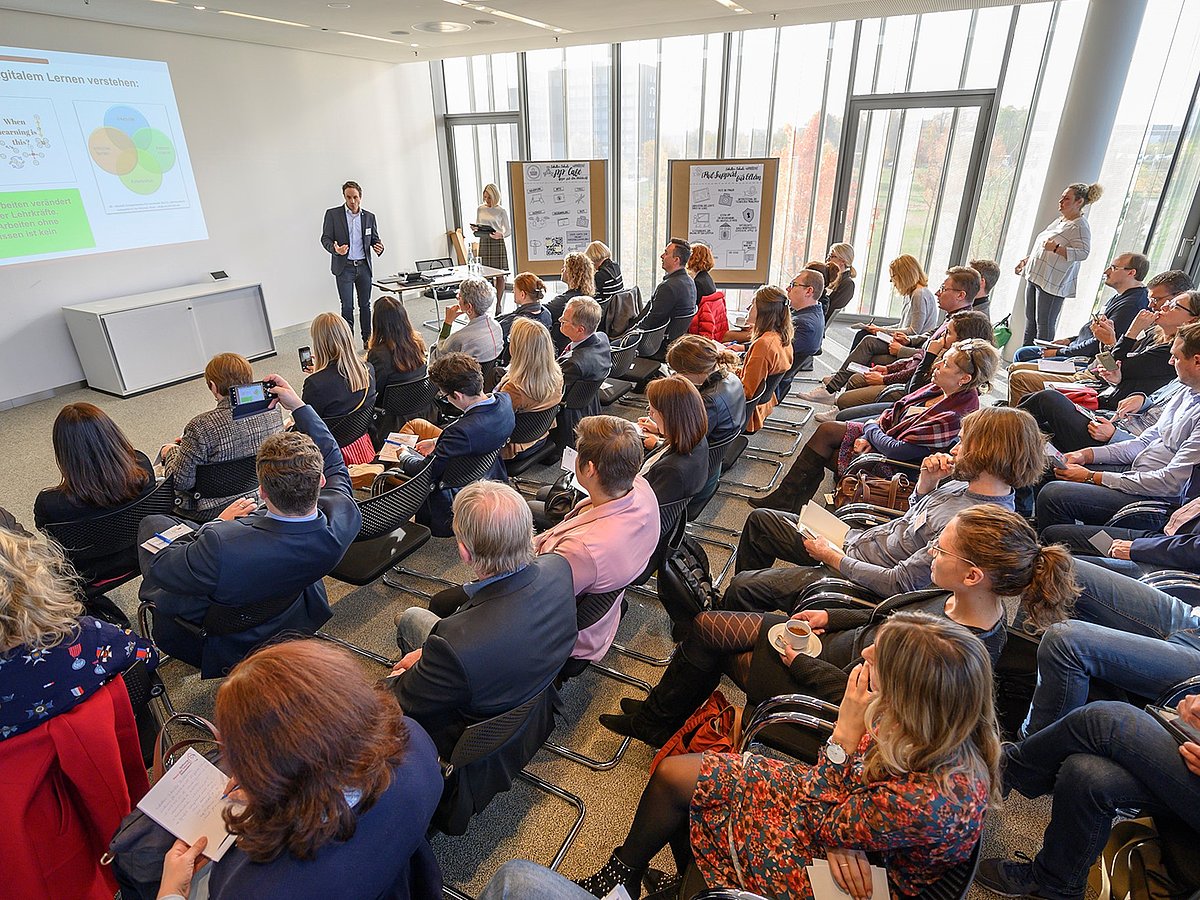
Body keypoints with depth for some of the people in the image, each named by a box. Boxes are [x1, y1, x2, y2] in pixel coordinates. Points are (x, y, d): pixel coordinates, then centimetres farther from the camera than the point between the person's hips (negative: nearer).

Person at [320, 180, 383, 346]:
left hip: (364, 266, 3)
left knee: (365, 305, 10)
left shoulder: (369, 217, 8)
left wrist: (379, 247, -9)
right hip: (344, 267, -3)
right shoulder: (333, 214, -1)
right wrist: (335, 249, -23)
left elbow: (375, 238, 15)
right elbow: (325, 238, -1)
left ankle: (367, 340, 19)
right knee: (347, 307, -4)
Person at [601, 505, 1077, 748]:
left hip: (820, 683, -7)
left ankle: (656, 723, 29)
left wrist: (800, 664, -13)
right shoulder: (959, 600, -11)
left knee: (711, 635, 1)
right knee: (707, 625, 5)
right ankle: (656, 718, 27)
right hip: (834, 644, 8)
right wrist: (832, 616, 3)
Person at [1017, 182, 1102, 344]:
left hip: (1052, 282, -10)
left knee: (1044, 325, -8)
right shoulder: (1059, 220, 19)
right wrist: (1027, 260, 23)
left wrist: (1056, 248, -31)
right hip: (1035, 276, 10)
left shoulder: (1080, 226, -10)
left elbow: (1083, 253, -22)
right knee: (1030, 320, 12)